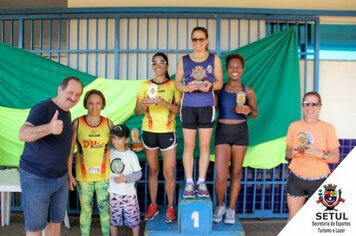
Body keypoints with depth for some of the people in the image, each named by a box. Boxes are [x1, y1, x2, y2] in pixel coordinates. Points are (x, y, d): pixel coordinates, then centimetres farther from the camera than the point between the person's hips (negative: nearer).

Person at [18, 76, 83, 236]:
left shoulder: (67, 113, 8)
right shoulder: (42, 108, -17)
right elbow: (23, 134, -32)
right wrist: (49, 128, -51)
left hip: (61, 177, 7)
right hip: (36, 178, -7)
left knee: (56, 221, 18)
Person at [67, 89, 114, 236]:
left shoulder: (108, 123, -3)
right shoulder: (77, 123, -8)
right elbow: (70, 151, -3)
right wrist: (69, 174, -5)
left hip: (104, 174, 1)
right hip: (83, 175, -1)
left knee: (104, 208, 10)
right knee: (86, 210, 11)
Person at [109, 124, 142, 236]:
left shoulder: (131, 155, -10)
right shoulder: (109, 153, -1)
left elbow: (138, 173, -10)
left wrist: (126, 178, -23)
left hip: (128, 193, -3)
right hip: (113, 193, 3)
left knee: (133, 219, 9)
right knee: (113, 219, 16)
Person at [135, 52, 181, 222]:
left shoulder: (174, 85, 0)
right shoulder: (145, 85, 5)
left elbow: (179, 109, -7)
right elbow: (137, 111, 4)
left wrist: (166, 103, -24)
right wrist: (142, 104, -18)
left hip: (168, 132, -2)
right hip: (149, 131, 2)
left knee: (169, 172, 1)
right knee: (152, 170, 12)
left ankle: (170, 207, 16)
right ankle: (153, 205, 24)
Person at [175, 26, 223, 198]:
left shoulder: (214, 59, 6)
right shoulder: (184, 60, 7)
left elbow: (220, 82, 5)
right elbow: (177, 83, 5)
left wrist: (210, 86, -17)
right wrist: (187, 88, -16)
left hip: (207, 107, 0)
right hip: (188, 107, 0)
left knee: (205, 145, 2)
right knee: (188, 145, 1)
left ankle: (202, 182, 12)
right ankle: (189, 183, 9)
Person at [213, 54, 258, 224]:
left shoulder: (248, 92, 3)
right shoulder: (219, 89, 1)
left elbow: (255, 114, 11)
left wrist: (249, 111, -11)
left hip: (240, 132, 1)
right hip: (222, 132, -1)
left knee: (236, 172, 10)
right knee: (221, 175, -7)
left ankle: (231, 209, 25)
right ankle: (219, 206, 21)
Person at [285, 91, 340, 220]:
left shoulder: (328, 128, -5)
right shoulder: (294, 126, 2)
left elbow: (336, 157, -4)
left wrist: (320, 154, -23)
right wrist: (294, 152, -14)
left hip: (318, 180, -2)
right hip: (296, 178, 2)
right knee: (293, 218, 5)